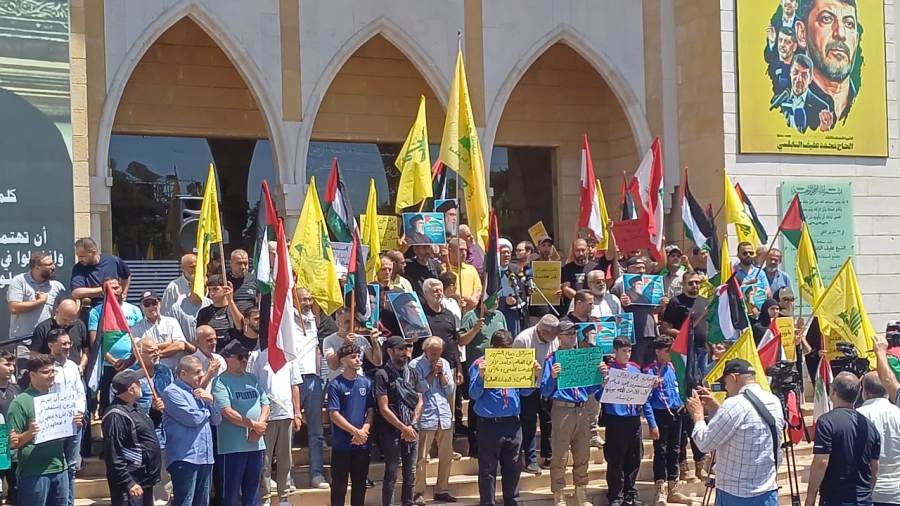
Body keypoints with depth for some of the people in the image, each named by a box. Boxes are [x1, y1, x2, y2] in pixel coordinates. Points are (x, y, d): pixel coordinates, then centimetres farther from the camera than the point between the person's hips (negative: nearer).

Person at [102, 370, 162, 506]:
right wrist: (129, 483, -24)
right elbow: (114, 456, -23)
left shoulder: (134, 408, 12)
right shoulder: (116, 416, -19)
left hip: (145, 480, 10)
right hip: (132, 483, -10)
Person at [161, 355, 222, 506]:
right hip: (185, 458, -8)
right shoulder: (173, 392, -7)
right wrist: (207, 410, 4)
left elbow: (217, 419, 19)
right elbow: (192, 418, -17)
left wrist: (211, 401, 0)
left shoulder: (198, 392, 21)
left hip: (205, 457, 8)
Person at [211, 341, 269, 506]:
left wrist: (259, 427, -7)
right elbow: (227, 412, -15)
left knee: (252, 488, 13)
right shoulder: (221, 382, -7)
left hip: (256, 443, 6)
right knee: (230, 492, -2)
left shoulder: (253, 379, 13)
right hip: (233, 446, -6)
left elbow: (265, 404, 11)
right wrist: (253, 425, -11)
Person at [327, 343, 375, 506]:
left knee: (360, 484, 11)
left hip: (363, 443, 4)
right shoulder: (335, 385, -6)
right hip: (342, 444, -4)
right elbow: (334, 415, -11)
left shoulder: (366, 383, 7)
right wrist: (356, 432, -13)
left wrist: (364, 431, -8)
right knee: (339, 485, 3)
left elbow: (371, 411, 8)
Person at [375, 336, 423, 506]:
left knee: (410, 473, 9)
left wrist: (412, 425, -5)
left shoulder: (413, 373, 10)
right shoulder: (382, 375, -8)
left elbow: (419, 402, 9)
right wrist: (403, 428, -12)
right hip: (391, 431, -5)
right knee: (391, 474, -3)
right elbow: (384, 409, -11)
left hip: (411, 430, 5)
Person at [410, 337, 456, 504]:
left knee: (446, 456, 8)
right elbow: (419, 388, -11)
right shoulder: (415, 364, -2)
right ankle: (418, 493, 1)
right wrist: (433, 372, -9)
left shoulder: (445, 364, 14)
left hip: (445, 416, 5)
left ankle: (441, 490, 18)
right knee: (421, 458, -5)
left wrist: (441, 373, -2)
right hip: (425, 417, -5)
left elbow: (450, 389, 10)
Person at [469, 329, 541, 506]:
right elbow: (474, 394, -9)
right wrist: (481, 376, -25)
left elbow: (524, 391, 13)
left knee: (513, 467, 12)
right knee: (488, 469, 2)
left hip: (512, 423, 5)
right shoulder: (480, 364, -5)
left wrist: (535, 375, -3)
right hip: (489, 424, -5)